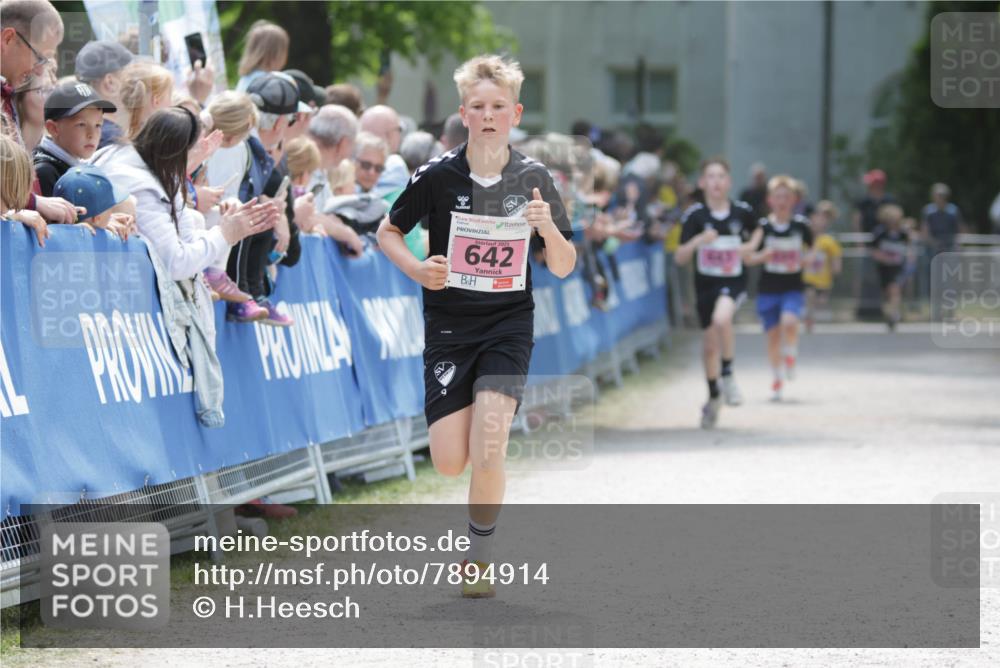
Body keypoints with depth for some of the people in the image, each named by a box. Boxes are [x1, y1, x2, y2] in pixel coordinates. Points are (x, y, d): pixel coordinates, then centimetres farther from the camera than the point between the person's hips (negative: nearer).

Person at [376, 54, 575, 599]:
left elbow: (563, 269, 2)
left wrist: (549, 230, -19)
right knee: (449, 463, -3)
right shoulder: (438, 175, -7)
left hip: (509, 323, -1)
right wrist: (417, 270, -12)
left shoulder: (533, 179, -4)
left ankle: (478, 558, 6)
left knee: (487, 453, -17)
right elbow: (387, 232, 7)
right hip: (448, 324, 1)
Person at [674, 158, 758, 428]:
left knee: (721, 318, -33)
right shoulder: (695, 215, -8)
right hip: (705, 284, 2)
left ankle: (728, 376, -13)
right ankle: (713, 397, 34)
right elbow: (680, 258, -10)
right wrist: (697, 241, -28)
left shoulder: (742, 211, -4)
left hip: (734, 281, -2)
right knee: (709, 346, 11)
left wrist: (750, 246, -2)